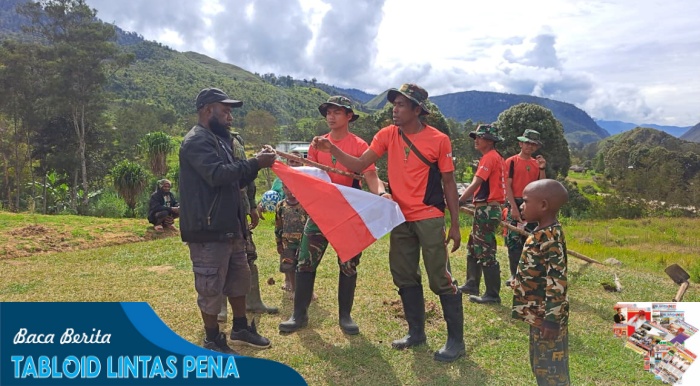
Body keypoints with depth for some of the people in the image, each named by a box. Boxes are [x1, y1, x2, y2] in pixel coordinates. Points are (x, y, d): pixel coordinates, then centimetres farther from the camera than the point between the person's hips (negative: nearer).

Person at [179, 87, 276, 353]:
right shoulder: (196, 141, -14)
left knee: (239, 277, 18)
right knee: (211, 285, 1)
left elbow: (234, 180, 20)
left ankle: (240, 328, 34)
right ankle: (212, 341, 16)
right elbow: (218, 174, -28)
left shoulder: (218, 140, 18)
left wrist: (255, 165, 4)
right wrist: (254, 163, -21)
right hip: (208, 228, -10)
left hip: (228, 226, 10)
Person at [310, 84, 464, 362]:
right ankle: (416, 332, 29)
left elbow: (449, 184, -3)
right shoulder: (387, 135, 2)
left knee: (440, 279, -1)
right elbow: (359, 165, -2)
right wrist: (332, 149, -17)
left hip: (430, 219, -5)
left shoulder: (438, 140, -8)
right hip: (400, 218, 5)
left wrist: (455, 224, -4)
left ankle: (456, 340, 13)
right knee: (404, 277, 13)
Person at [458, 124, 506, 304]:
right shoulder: (496, 157, 17)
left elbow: (475, 184, -22)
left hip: (486, 210, -10)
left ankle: (493, 294, 2)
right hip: (486, 209, 10)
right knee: (473, 248, 18)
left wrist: (458, 202, -25)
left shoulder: (489, 157, -13)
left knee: (485, 253, -5)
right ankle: (472, 285, 28)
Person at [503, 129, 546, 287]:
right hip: (516, 204, -5)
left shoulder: (537, 163, 11)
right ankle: (514, 274, 4)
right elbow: (507, 186, -9)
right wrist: (514, 207, -16)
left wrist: (542, 169, -5)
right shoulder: (512, 161, -3)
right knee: (514, 241, -4)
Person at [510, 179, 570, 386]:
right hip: (538, 314, 10)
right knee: (540, 363, 22)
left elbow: (557, 282, -25)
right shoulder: (542, 234, 7)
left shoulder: (550, 239, -23)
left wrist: (552, 319, -24)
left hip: (545, 316, -10)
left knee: (551, 367, 3)